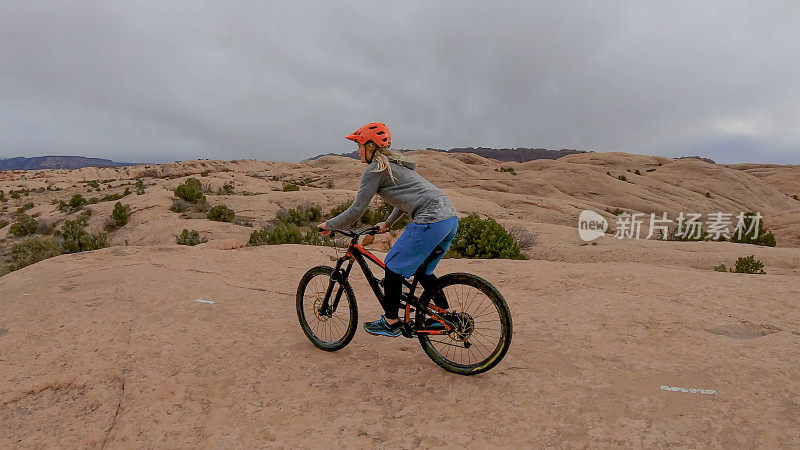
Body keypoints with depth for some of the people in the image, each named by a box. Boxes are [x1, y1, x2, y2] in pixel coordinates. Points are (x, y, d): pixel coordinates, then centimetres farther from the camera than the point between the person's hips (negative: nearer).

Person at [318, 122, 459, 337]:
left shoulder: (375, 169, -1)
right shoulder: (395, 165, 26)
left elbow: (357, 209, -2)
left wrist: (329, 225, 10)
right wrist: (387, 223, 43)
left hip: (431, 221, -9)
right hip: (451, 217, 9)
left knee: (393, 267, 5)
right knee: (423, 272, 23)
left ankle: (391, 322, 15)